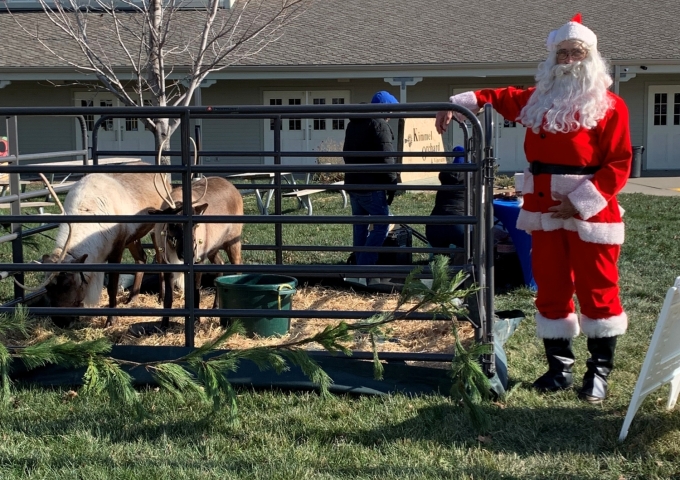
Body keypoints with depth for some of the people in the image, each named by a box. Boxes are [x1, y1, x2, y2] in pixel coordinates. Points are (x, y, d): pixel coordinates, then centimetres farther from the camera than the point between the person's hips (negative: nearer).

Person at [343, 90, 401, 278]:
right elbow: (386, 158, -16)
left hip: (352, 183, 9)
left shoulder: (353, 124, 18)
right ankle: (364, 269, -10)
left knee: (359, 226, 13)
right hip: (371, 186, -9)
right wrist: (392, 184, -10)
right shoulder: (379, 124, -11)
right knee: (381, 225, -4)